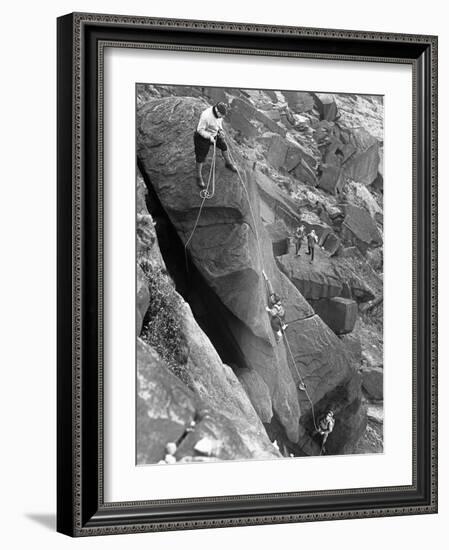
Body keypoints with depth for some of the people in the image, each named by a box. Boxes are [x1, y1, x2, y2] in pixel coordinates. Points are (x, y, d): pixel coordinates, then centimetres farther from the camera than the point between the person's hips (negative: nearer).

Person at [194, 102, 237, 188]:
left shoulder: (219, 113, -16)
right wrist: (209, 137, -32)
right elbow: (200, 130, -30)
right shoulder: (206, 115, -39)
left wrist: (220, 130, 0)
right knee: (201, 158, 3)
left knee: (224, 146, 21)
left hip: (215, 134, 7)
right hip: (203, 137, -7)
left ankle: (228, 164, 49)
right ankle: (199, 177, 20)